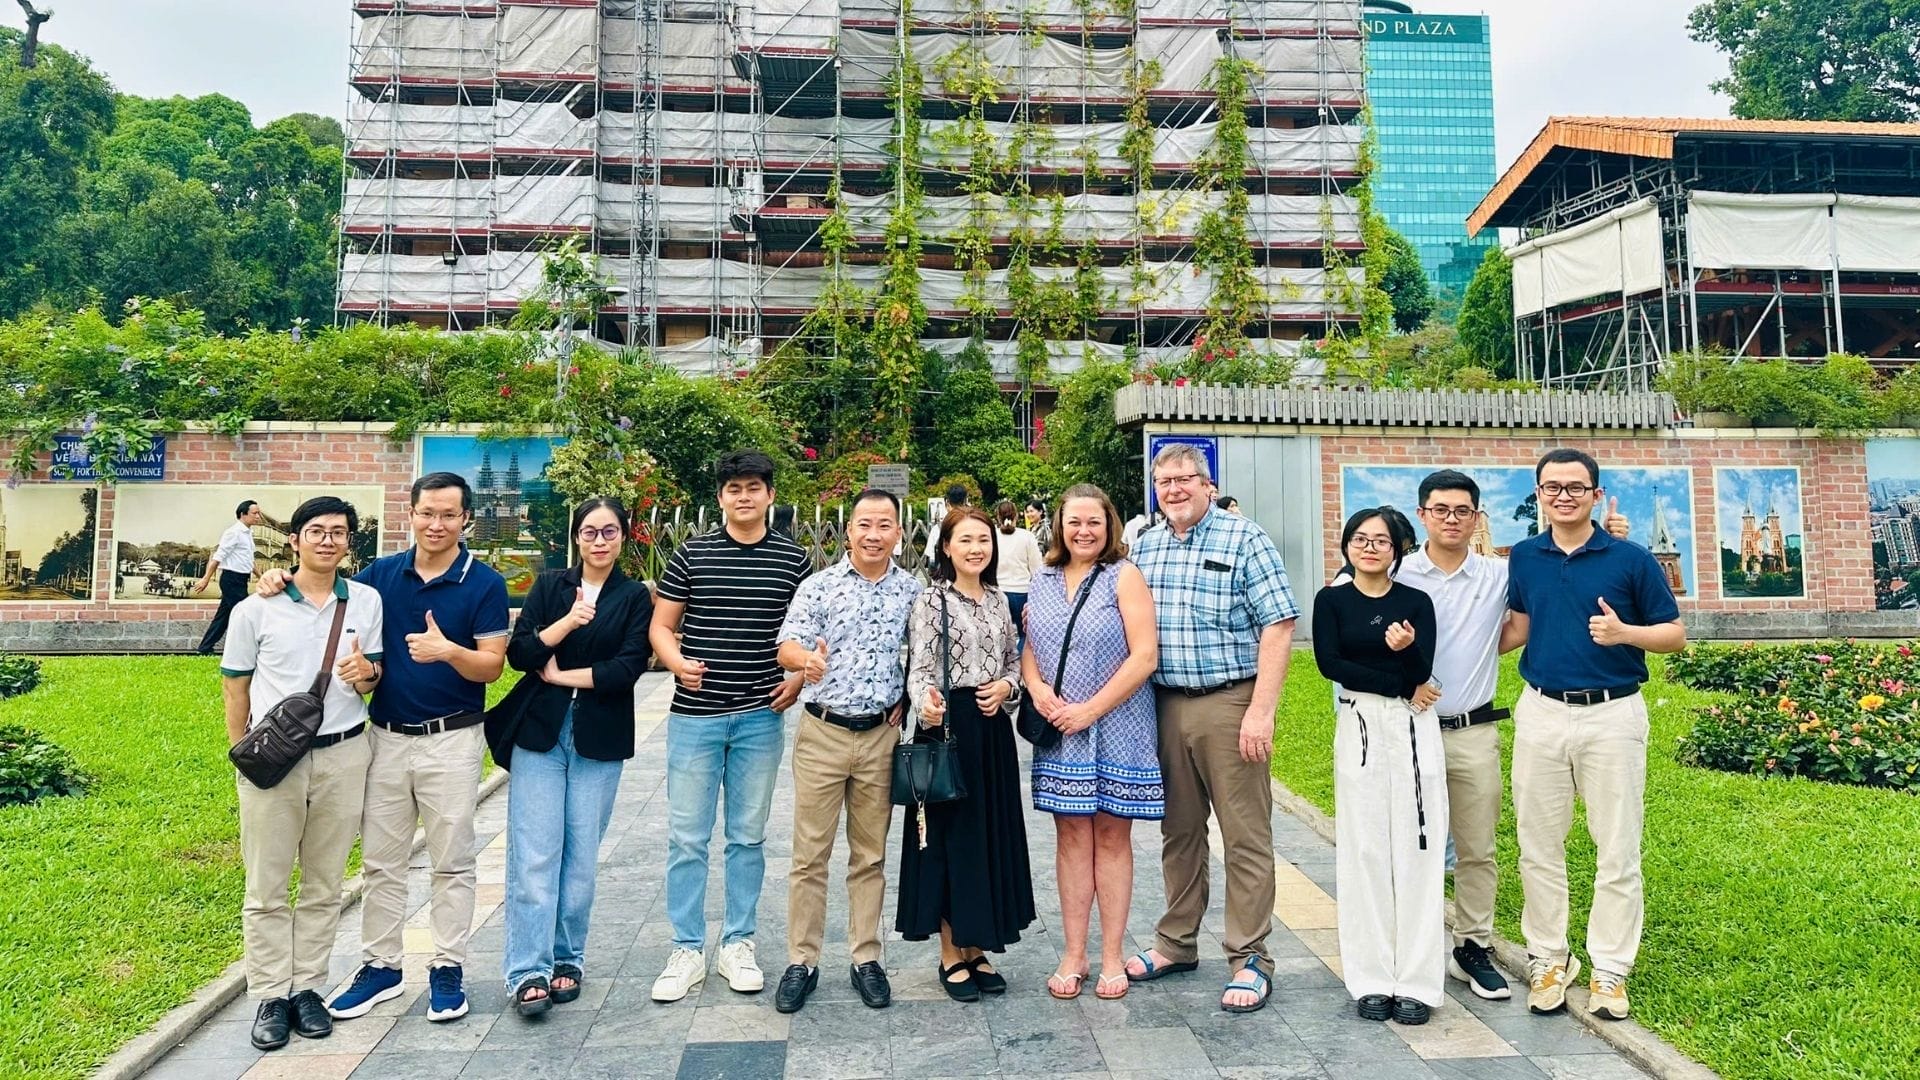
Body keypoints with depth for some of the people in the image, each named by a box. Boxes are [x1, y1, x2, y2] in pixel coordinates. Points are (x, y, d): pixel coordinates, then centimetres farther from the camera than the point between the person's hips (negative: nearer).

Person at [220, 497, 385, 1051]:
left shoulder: (366, 601, 3)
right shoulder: (256, 608, -2)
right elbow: (235, 688, 5)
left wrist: (365, 672, -14)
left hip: (343, 756, 2)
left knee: (324, 885, 11)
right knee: (266, 888, 6)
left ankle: (307, 987, 23)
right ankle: (270, 996, 18)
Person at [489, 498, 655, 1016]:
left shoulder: (636, 597, 5)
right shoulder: (549, 586, 9)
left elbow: (629, 667, -7)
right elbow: (518, 652, -2)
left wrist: (562, 675, -6)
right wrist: (566, 622, -16)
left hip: (599, 740, 0)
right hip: (539, 731, 0)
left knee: (581, 857, 5)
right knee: (534, 855, -4)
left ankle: (567, 959, 19)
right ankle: (528, 970, 2)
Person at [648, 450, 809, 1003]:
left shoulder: (793, 558, 2)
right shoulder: (691, 554, 1)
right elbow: (661, 626, 4)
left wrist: (798, 676, -3)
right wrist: (678, 662, -16)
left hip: (761, 717, 1)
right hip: (695, 715, 0)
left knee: (748, 836, 11)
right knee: (686, 837, 4)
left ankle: (737, 944, 25)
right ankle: (688, 949, 18)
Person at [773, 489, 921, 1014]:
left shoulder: (914, 591, 4)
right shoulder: (819, 586, -2)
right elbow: (787, 645, -13)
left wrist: (908, 701, 0)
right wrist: (806, 658, -35)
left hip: (881, 735, 2)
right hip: (822, 733, -1)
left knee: (871, 855, 12)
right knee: (810, 853, 5)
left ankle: (866, 958, 24)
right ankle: (801, 961, 18)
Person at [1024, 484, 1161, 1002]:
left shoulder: (1124, 576, -5)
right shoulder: (1044, 580, 9)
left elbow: (1144, 655, -12)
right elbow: (1030, 647, 15)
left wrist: (1091, 709, -15)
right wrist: (1037, 688, -7)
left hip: (1117, 731, -3)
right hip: (1059, 731, 4)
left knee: (1112, 837, 6)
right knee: (1070, 835, 8)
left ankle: (1112, 956, 18)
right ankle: (1073, 955, 19)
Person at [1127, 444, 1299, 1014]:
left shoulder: (1244, 539, -5)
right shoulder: (1143, 547, 11)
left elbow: (1278, 624, -11)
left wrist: (1261, 711, -17)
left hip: (1230, 704, -5)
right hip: (1165, 706, 5)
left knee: (1246, 837, 2)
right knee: (1178, 831, 16)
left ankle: (1250, 960, 14)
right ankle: (1175, 944, 29)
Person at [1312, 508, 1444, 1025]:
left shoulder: (1417, 602, 5)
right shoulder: (1332, 601, 4)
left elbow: (1422, 671, -5)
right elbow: (1330, 663, -8)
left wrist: (1406, 647, -28)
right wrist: (1401, 686, -10)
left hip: (1415, 730, 0)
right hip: (1359, 729, 0)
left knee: (1416, 850, 1)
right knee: (1364, 851, 3)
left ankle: (1416, 981, 11)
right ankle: (1372, 980, 13)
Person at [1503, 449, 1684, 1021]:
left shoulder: (1631, 559, -3)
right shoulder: (1522, 558, 5)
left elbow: (1675, 634, 1)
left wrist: (1624, 632, -17)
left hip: (1612, 715, -2)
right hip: (1541, 712, 3)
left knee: (1617, 850, 5)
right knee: (1538, 846, 8)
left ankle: (1610, 969, 18)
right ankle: (1548, 958, 21)